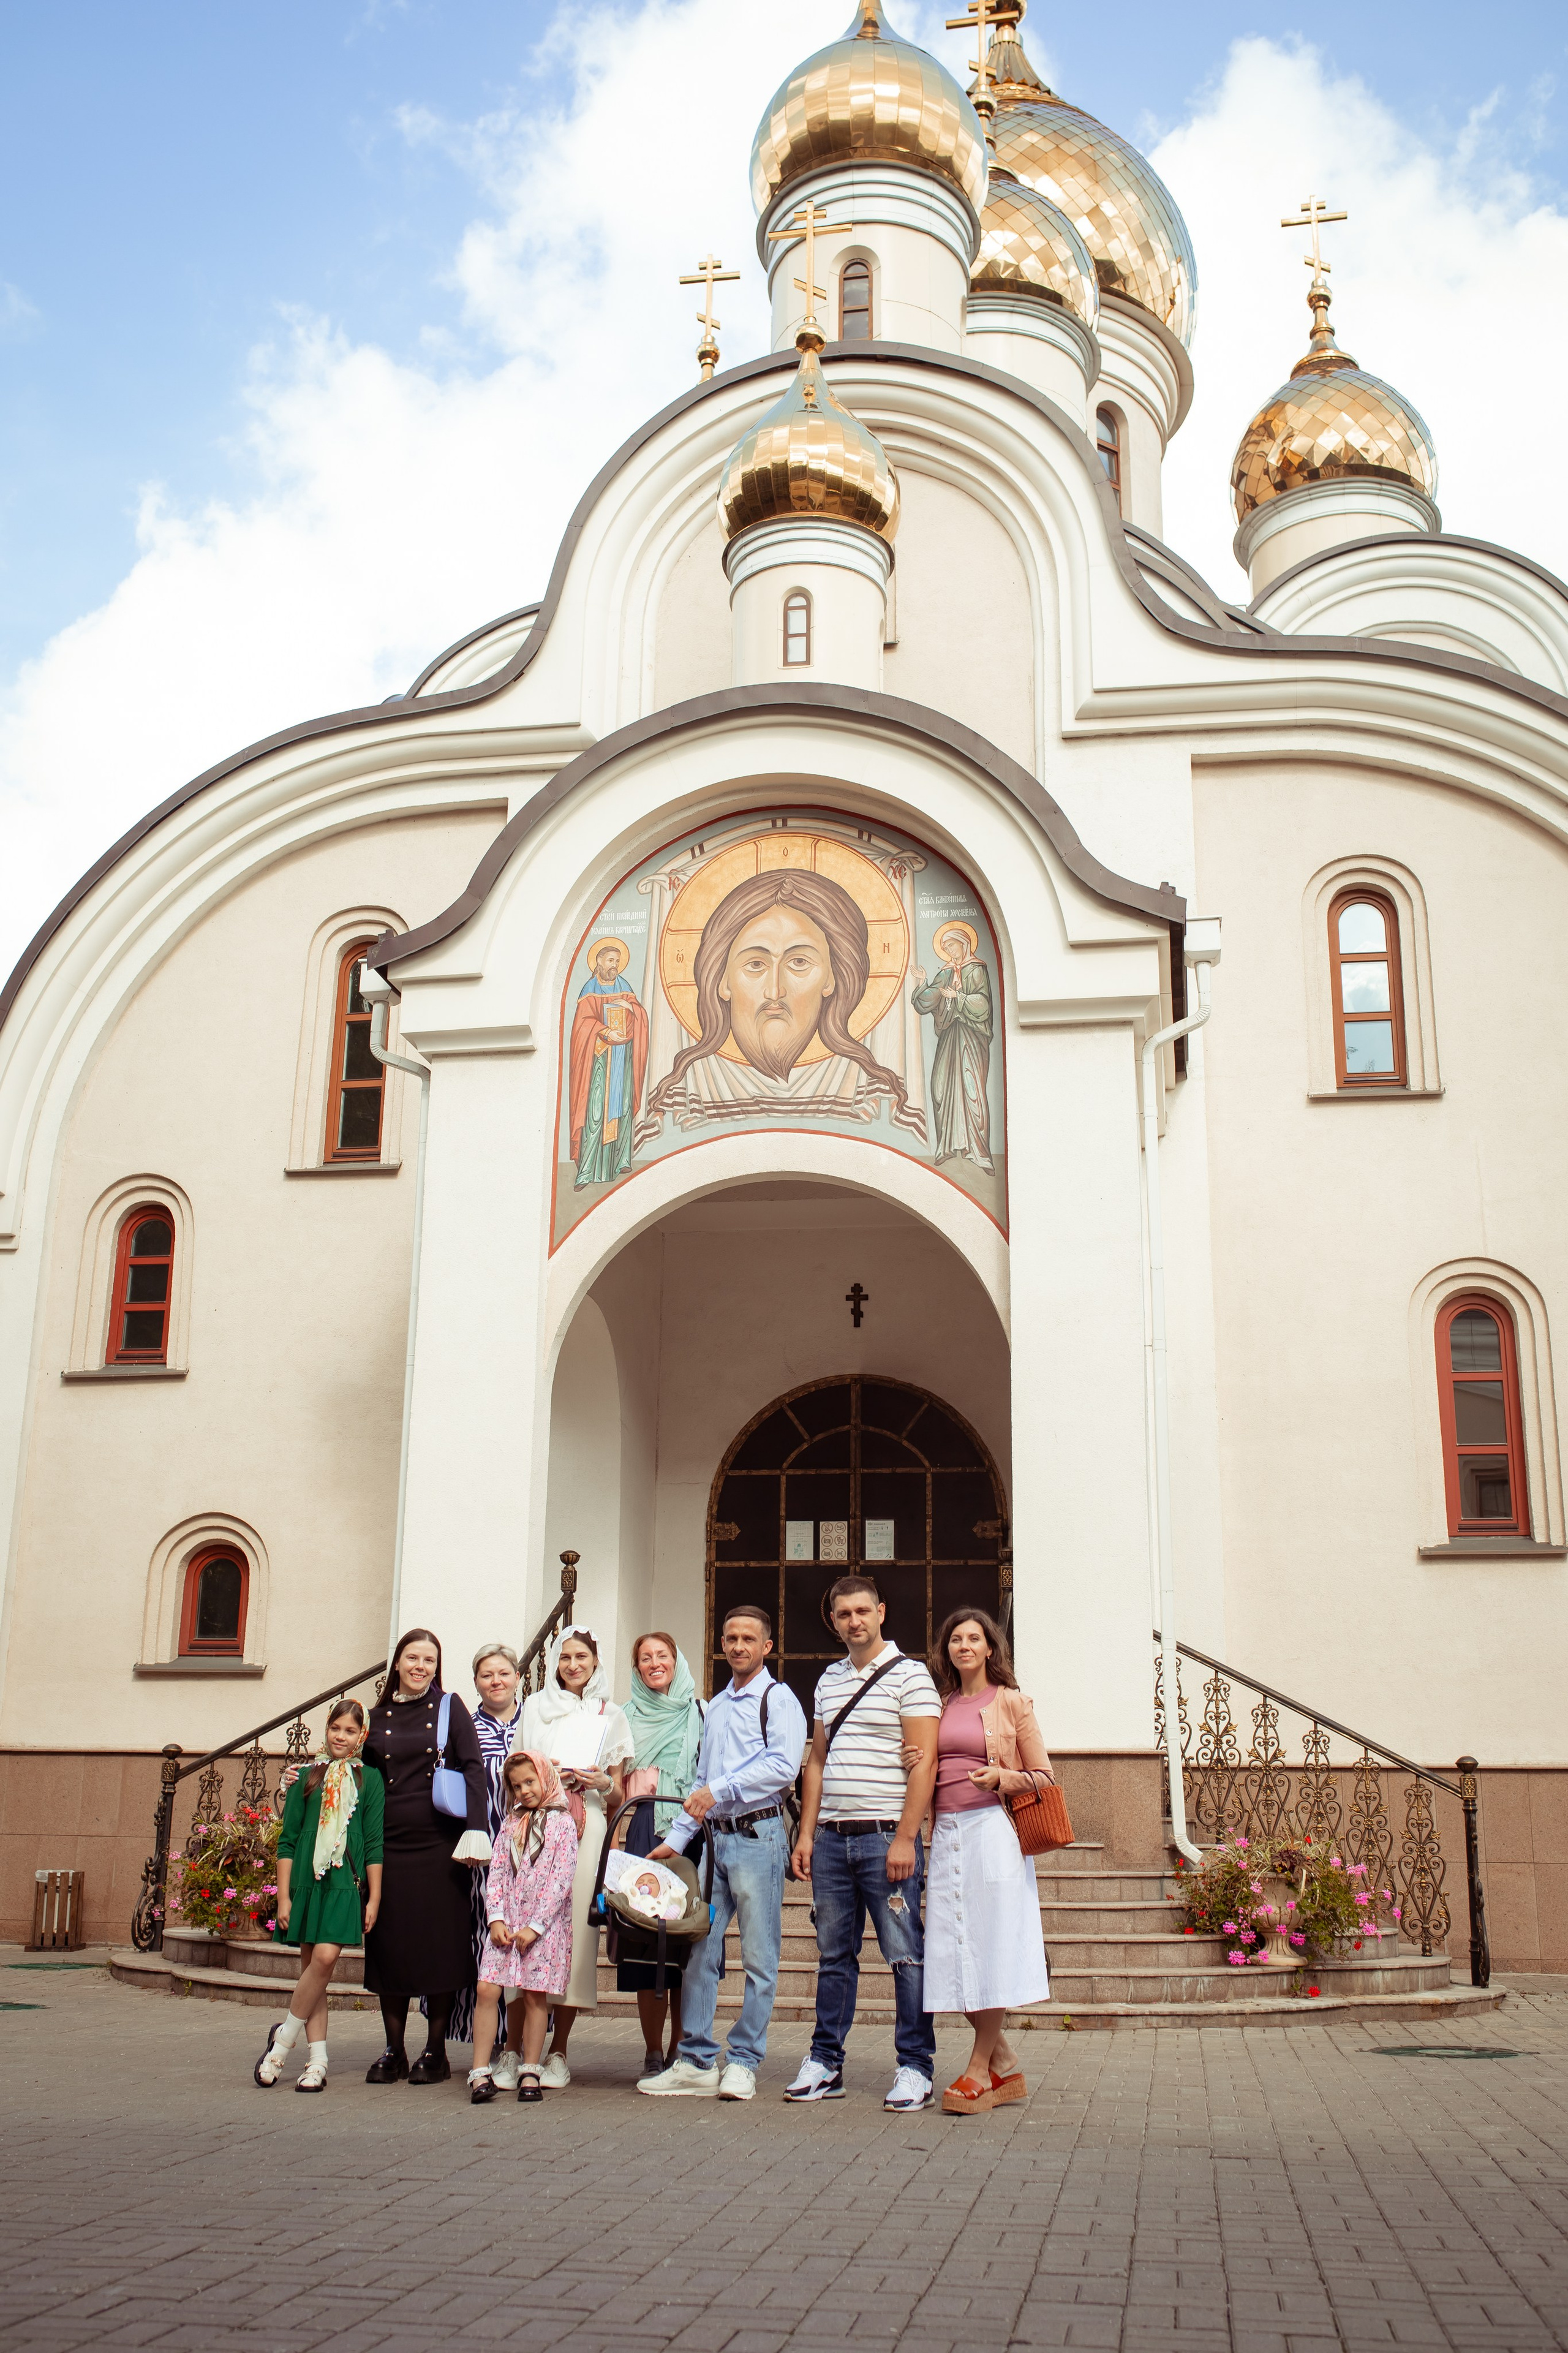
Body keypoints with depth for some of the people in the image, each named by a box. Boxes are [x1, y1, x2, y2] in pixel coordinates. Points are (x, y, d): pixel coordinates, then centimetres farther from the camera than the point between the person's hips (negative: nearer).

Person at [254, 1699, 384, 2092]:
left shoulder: (369, 1779, 5)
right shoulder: (307, 1778, 8)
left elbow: (375, 1844, 4)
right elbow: (287, 1841, 8)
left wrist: (374, 1898, 1)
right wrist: (284, 1896, 2)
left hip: (346, 1884, -2)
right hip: (306, 1882, 2)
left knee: (325, 1958, -16)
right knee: (311, 1965, 2)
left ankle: (284, 2038, 2)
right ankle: (317, 2061, 9)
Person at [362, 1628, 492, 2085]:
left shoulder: (449, 1708, 3)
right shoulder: (378, 1716, 10)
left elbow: (473, 1769, -3)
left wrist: (476, 1830, -12)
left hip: (439, 1842, -2)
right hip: (388, 1845, 3)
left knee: (440, 1944, 1)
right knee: (389, 1945, 5)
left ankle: (436, 2052, 11)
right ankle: (394, 2052, 15)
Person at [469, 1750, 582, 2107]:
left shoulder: (562, 1823, -2)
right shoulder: (511, 1823, 12)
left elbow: (561, 1880, -9)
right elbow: (497, 1872, 8)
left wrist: (536, 1926, -13)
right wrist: (496, 1917, -5)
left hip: (545, 1925, -4)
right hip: (506, 1923, 4)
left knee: (535, 1996, 0)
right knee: (487, 1989, -6)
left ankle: (530, 2072, 12)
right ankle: (480, 2072, 1)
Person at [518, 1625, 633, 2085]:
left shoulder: (611, 1715, 17)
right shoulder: (535, 1706, 19)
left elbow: (618, 1793, 16)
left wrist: (603, 1782, -5)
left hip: (585, 1827, 0)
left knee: (575, 1930, -7)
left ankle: (558, 2051, -1)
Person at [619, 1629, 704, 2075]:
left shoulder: (698, 1712, 11)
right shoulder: (628, 1717, 15)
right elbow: (617, 1786, 14)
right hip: (643, 1830, 1)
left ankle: (680, 2050, 7)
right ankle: (653, 2052, 3)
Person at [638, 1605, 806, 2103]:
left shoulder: (777, 1698, -1)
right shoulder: (715, 1706, 21)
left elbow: (782, 1766, -15)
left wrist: (721, 1790, -19)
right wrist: (676, 1838, 15)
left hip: (757, 1836, -6)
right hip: (715, 1838, 7)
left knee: (758, 1958, -1)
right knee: (699, 1951, 4)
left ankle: (744, 2062, 6)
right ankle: (697, 2062, 10)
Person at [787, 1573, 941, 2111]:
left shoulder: (909, 1675, -4)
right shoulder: (829, 1681, 15)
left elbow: (924, 1763, -10)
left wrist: (905, 1839, -16)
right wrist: (807, 1834, 10)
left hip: (886, 1838, -6)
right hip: (832, 1839, 6)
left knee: (906, 1956, -1)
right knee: (833, 1955, 11)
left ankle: (915, 2069, 7)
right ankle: (825, 2065, 19)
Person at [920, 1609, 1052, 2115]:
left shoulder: (1011, 1703, 3)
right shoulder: (942, 1706, 16)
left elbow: (1044, 1777, 3)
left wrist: (1002, 1778, -14)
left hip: (993, 1830, -5)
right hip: (946, 1833, 5)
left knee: (992, 1946, -6)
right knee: (955, 1954, 2)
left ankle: (980, 2071, 3)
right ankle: (1006, 2069, 15)